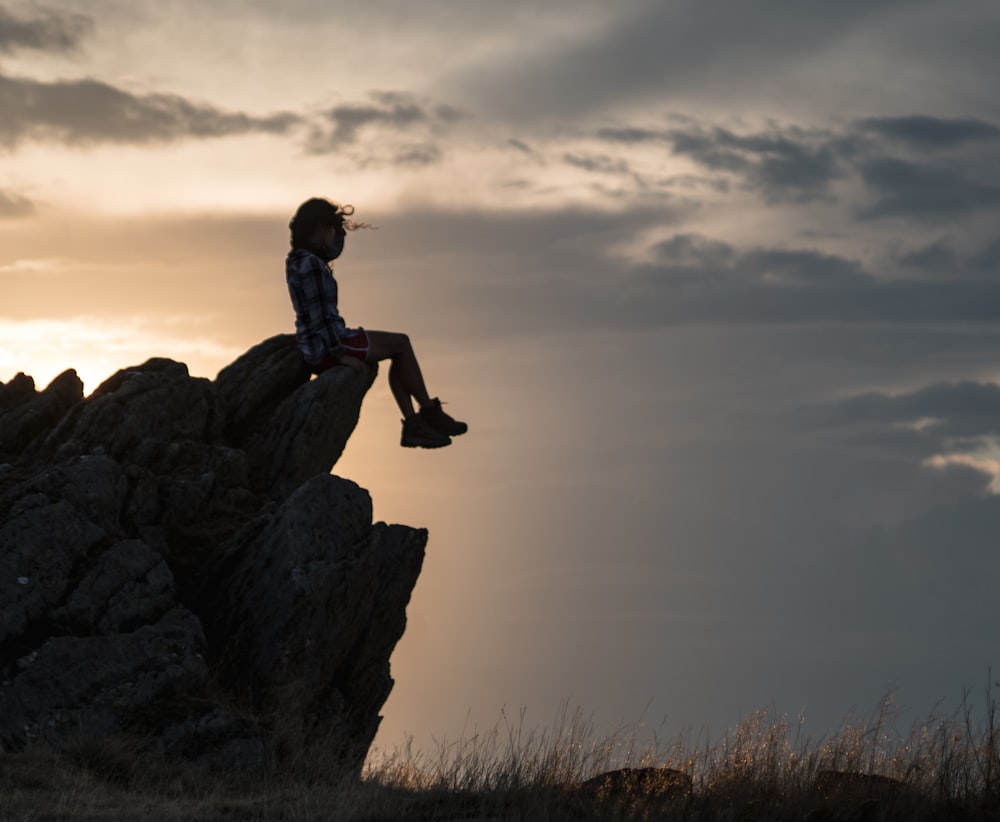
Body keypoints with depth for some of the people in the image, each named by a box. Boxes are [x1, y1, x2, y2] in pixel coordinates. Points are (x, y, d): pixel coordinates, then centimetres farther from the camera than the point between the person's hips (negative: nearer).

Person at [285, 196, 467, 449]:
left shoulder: (298, 258, 9)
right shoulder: (310, 265, -22)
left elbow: (333, 251, 29)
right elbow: (319, 315, -24)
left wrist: (340, 226, 11)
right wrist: (340, 355, -19)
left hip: (316, 345, 10)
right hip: (326, 348, -10)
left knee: (399, 350, 17)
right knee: (401, 344, 5)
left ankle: (413, 425, 12)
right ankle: (430, 412, 19)